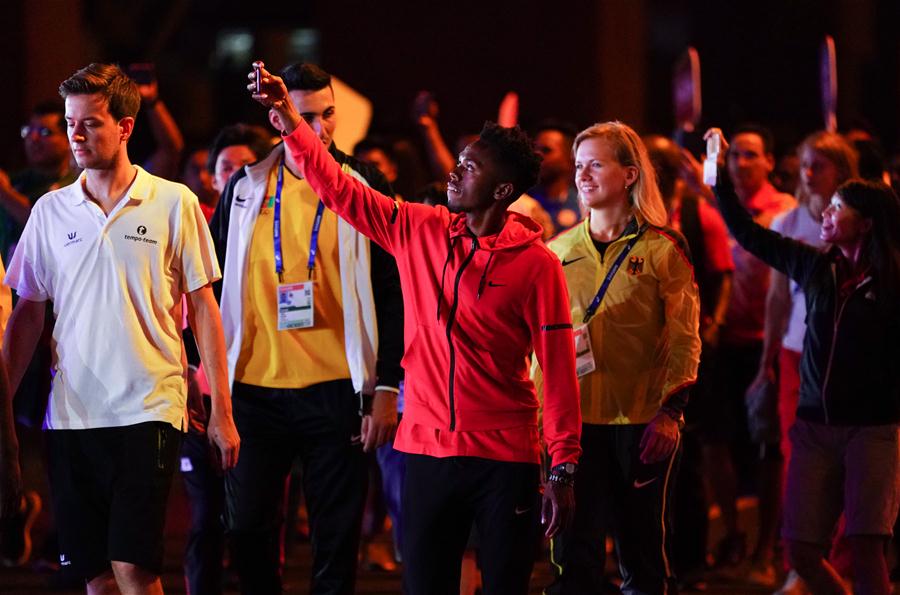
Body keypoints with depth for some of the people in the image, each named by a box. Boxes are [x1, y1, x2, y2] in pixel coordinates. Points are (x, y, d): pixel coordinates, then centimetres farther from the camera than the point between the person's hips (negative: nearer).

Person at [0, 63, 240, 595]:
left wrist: (222, 412, 0)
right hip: (70, 412, 3)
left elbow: (203, 309, 3)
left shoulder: (174, 204, 0)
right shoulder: (51, 211, 9)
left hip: (148, 410, -3)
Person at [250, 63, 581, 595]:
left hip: (505, 458, -4)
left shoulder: (536, 264, -7)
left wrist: (563, 471, -10)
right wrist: (288, 117, -1)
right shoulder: (419, 231, 5)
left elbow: (558, 370, -7)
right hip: (427, 450, 4)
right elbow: (339, 189, 8)